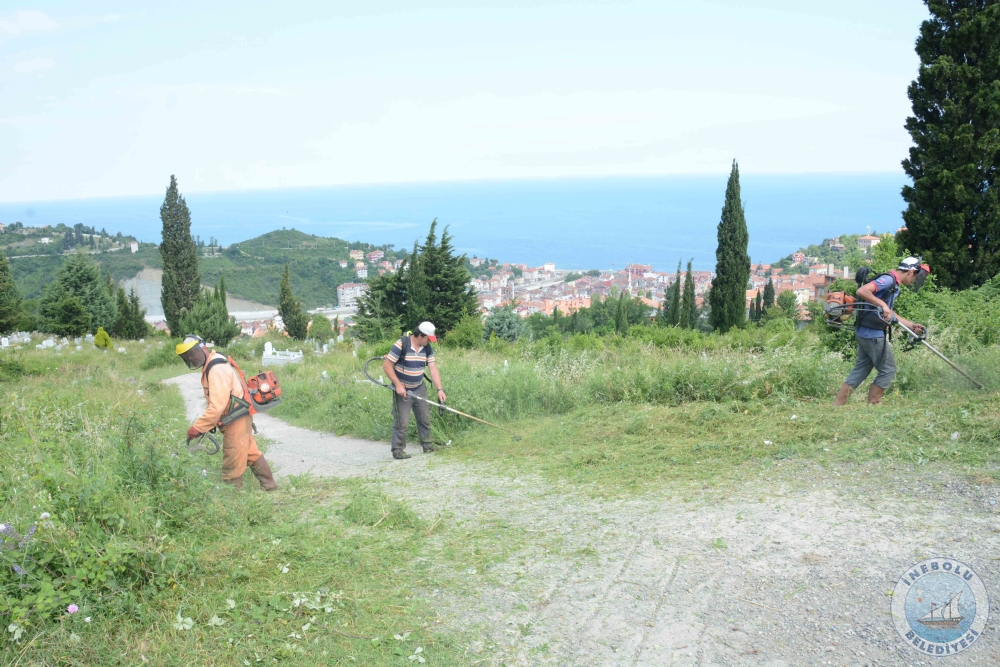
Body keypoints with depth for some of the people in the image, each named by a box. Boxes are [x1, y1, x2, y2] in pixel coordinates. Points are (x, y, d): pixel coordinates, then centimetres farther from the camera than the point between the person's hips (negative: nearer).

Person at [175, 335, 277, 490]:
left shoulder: (217, 369, -24)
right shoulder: (211, 365, 9)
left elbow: (217, 406, -29)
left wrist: (197, 428, -24)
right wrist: (210, 423, 11)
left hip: (236, 420, -11)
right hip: (239, 418, 11)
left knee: (232, 464, -1)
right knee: (251, 453, 20)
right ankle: (269, 486, 30)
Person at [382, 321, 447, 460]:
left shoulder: (427, 348, -1)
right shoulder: (401, 345, -20)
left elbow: (433, 369, -4)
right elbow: (387, 366, -18)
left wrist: (439, 389, -15)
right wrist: (398, 385, -21)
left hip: (419, 388, 6)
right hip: (402, 389, -6)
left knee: (425, 418, 14)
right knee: (401, 421, -3)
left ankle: (427, 444, 29)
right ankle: (398, 450, 8)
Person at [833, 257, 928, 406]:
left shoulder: (893, 285, 18)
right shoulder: (888, 279, -13)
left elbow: (888, 314, 26)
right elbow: (862, 290, -28)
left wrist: (911, 325, 24)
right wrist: (883, 305, -28)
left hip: (865, 333, 10)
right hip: (873, 334, -10)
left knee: (861, 368, 13)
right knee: (888, 369, 1)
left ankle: (837, 405, 13)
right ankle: (872, 405, 8)